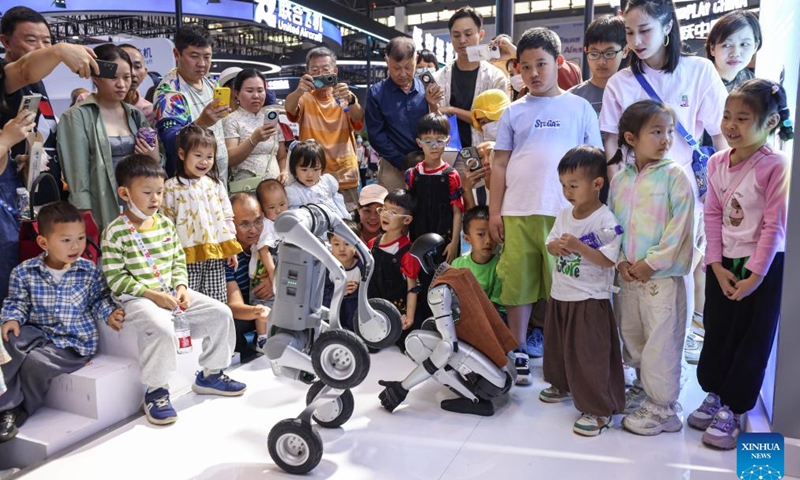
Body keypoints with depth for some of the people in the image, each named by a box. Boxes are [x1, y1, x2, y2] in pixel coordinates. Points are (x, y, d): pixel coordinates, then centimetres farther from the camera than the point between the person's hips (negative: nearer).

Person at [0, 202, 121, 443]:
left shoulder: (89, 272, -5)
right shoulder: (24, 272, -3)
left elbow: (99, 298, 7)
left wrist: (109, 312, -11)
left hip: (75, 341, -2)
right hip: (37, 332, 2)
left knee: (35, 362, -25)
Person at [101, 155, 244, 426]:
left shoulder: (165, 224, 7)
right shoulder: (115, 232, -12)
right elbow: (115, 279, -14)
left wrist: (181, 287, -5)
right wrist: (153, 294, -20)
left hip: (171, 293, 7)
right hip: (137, 298, -7)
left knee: (220, 313, -2)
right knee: (162, 328, -36)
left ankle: (210, 375, 15)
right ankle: (155, 391, -13)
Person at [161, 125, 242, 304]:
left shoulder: (216, 184, 10)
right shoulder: (172, 186, -2)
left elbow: (227, 216, 12)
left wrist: (231, 248, 8)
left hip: (216, 252, 4)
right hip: (188, 255, -3)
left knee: (217, 302, 8)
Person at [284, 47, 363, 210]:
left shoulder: (345, 97, 3)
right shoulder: (304, 98, 1)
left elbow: (358, 120, -17)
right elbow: (290, 109, -21)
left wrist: (350, 100, -39)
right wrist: (299, 91, -43)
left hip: (346, 178, 1)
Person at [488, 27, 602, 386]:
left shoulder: (580, 108, 8)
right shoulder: (514, 112, 11)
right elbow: (500, 163, 9)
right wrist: (494, 211, 3)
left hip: (566, 214, -1)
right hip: (517, 213, 2)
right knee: (517, 286, 6)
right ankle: (519, 354, 20)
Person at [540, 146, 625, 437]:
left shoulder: (606, 220, -18)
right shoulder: (564, 215, 5)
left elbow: (609, 260, -23)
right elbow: (551, 243, 10)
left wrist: (578, 247, -31)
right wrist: (555, 246, -13)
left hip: (590, 300, -8)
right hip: (560, 295, 8)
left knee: (589, 355, -2)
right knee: (558, 345, 23)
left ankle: (600, 410, 11)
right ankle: (563, 385, 46)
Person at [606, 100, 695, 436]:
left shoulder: (675, 176, -8)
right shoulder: (620, 179, 7)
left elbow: (680, 226, -13)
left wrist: (651, 262, -15)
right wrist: (621, 261, -4)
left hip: (662, 274, -5)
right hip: (629, 275, 6)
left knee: (660, 342, 0)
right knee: (631, 336, 18)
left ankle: (662, 408, 15)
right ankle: (644, 388, 39)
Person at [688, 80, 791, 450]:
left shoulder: (775, 166, -16)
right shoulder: (717, 163, 1)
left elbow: (774, 226, -16)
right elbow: (713, 217, 2)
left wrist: (755, 276, -15)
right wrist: (717, 266, -5)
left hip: (762, 267, -5)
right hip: (723, 265, 5)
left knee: (752, 341, 5)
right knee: (717, 333, 15)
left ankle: (732, 410, 18)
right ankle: (714, 395, 33)